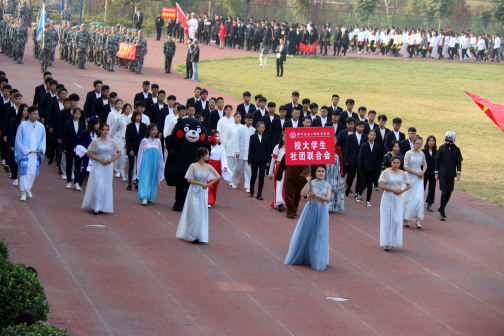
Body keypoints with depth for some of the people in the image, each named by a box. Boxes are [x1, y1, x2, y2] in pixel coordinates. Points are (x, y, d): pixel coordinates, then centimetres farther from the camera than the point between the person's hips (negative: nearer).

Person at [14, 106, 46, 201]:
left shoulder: (41, 127, 8)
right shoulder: (22, 126, -2)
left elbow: (43, 140, 13)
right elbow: (19, 140, -2)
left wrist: (41, 149, -5)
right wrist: (26, 150, -10)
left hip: (36, 154, 3)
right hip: (25, 153, -3)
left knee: (33, 172, 5)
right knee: (24, 171, -10)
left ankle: (28, 189, 22)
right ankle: (23, 193, -8)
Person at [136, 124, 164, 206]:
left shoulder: (158, 141, 9)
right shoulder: (144, 141, 1)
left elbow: (160, 154, 17)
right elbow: (140, 154, 6)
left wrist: (161, 165, 19)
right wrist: (139, 165, 6)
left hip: (155, 163, 3)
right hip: (146, 163, -3)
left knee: (153, 180, 6)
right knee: (145, 179, -9)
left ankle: (150, 197, 17)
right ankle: (144, 198, -16)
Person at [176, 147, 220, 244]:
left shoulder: (208, 167, 1)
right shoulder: (193, 166, -8)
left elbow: (218, 176, 9)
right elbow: (189, 180, -10)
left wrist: (209, 184, -1)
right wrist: (201, 183, -13)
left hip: (203, 192, 3)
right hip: (194, 192, -3)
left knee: (202, 213, 2)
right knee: (194, 213, -2)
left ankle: (201, 236, 7)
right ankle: (192, 236, 7)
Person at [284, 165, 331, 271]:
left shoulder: (327, 185, 4)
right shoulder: (311, 183, -2)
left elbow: (328, 199, -7)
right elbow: (302, 194, -14)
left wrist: (317, 195, -17)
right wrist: (308, 183, -22)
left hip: (322, 212, 1)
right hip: (311, 210, -1)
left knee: (320, 235, 1)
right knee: (306, 232, 4)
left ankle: (317, 261, 10)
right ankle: (301, 257, 18)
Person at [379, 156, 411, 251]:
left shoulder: (402, 174, 6)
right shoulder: (386, 172, -4)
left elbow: (409, 185, 15)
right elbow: (382, 186, -11)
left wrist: (402, 191, -4)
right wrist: (394, 190, -14)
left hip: (398, 199, 3)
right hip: (388, 198, -3)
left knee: (397, 220, -3)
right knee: (387, 219, -3)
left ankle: (394, 241, 11)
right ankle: (386, 243, 1)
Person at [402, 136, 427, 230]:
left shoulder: (421, 154, 7)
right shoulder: (408, 153, -7)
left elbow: (425, 165, 20)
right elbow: (406, 167, -11)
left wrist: (423, 172, 0)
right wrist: (417, 173, -12)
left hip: (419, 179, 3)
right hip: (410, 178, -3)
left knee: (419, 198, -8)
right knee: (408, 199, 2)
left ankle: (418, 220, -9)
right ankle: (405, 219, 14)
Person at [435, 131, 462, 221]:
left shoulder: (456, 149, 5)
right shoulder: (442, 148, 2)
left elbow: (459, 162, 7)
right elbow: (437, 160, 6)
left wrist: (458, 173, -3)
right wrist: (436, 173, 2)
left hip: (451, 175, 2)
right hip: (442, 174, -2)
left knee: (449, 193, 7)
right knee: (443, 192, -10)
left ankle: (441, 208, 28)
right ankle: (442, 213, -6)